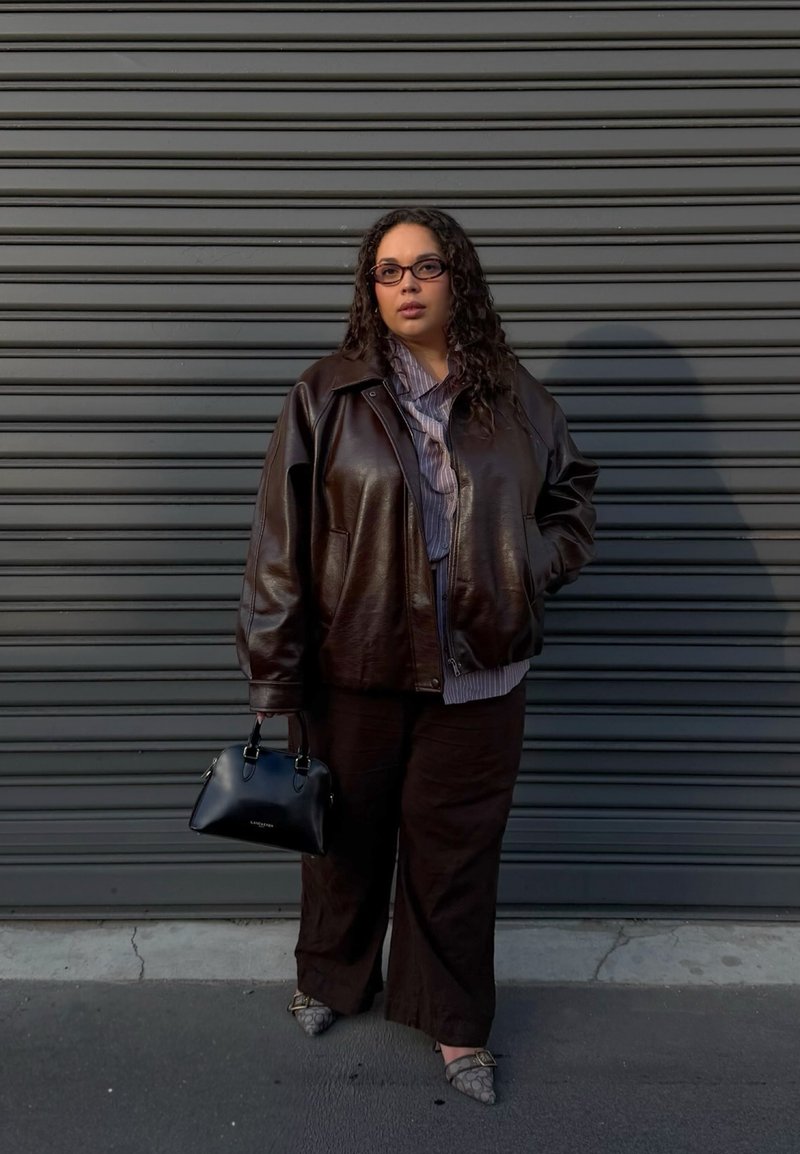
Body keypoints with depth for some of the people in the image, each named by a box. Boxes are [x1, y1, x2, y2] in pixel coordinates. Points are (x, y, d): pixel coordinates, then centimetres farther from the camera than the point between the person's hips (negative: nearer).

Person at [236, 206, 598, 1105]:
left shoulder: (514, 399, 1)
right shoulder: (327, 398, -7)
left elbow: (572, 494, 15)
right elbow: (279, 542, -8)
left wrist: (529, 573, -2)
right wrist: (275, 675, -9)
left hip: (476, 675, 2)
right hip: (353, 668, -1)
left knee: (457, 849, 14)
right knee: (349, 831, 18)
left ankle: (455, 1024, 37)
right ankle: (330, 979, 47)